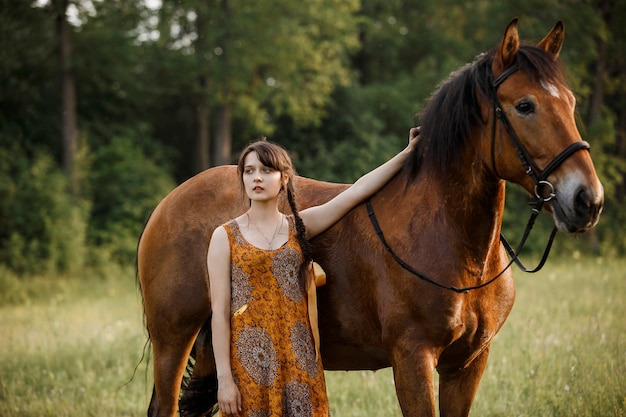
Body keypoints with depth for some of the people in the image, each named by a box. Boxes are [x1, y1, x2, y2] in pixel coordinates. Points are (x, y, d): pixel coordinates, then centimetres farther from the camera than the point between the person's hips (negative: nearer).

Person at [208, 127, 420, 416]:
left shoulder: (299, 227, 7)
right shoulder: (225, 237, -1)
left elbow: (357, 191, 4)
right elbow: (219, 312, -5)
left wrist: (407, 153, 0)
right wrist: (224, 378, -10)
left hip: (298, 359, 2)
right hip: (249, 360, -2)